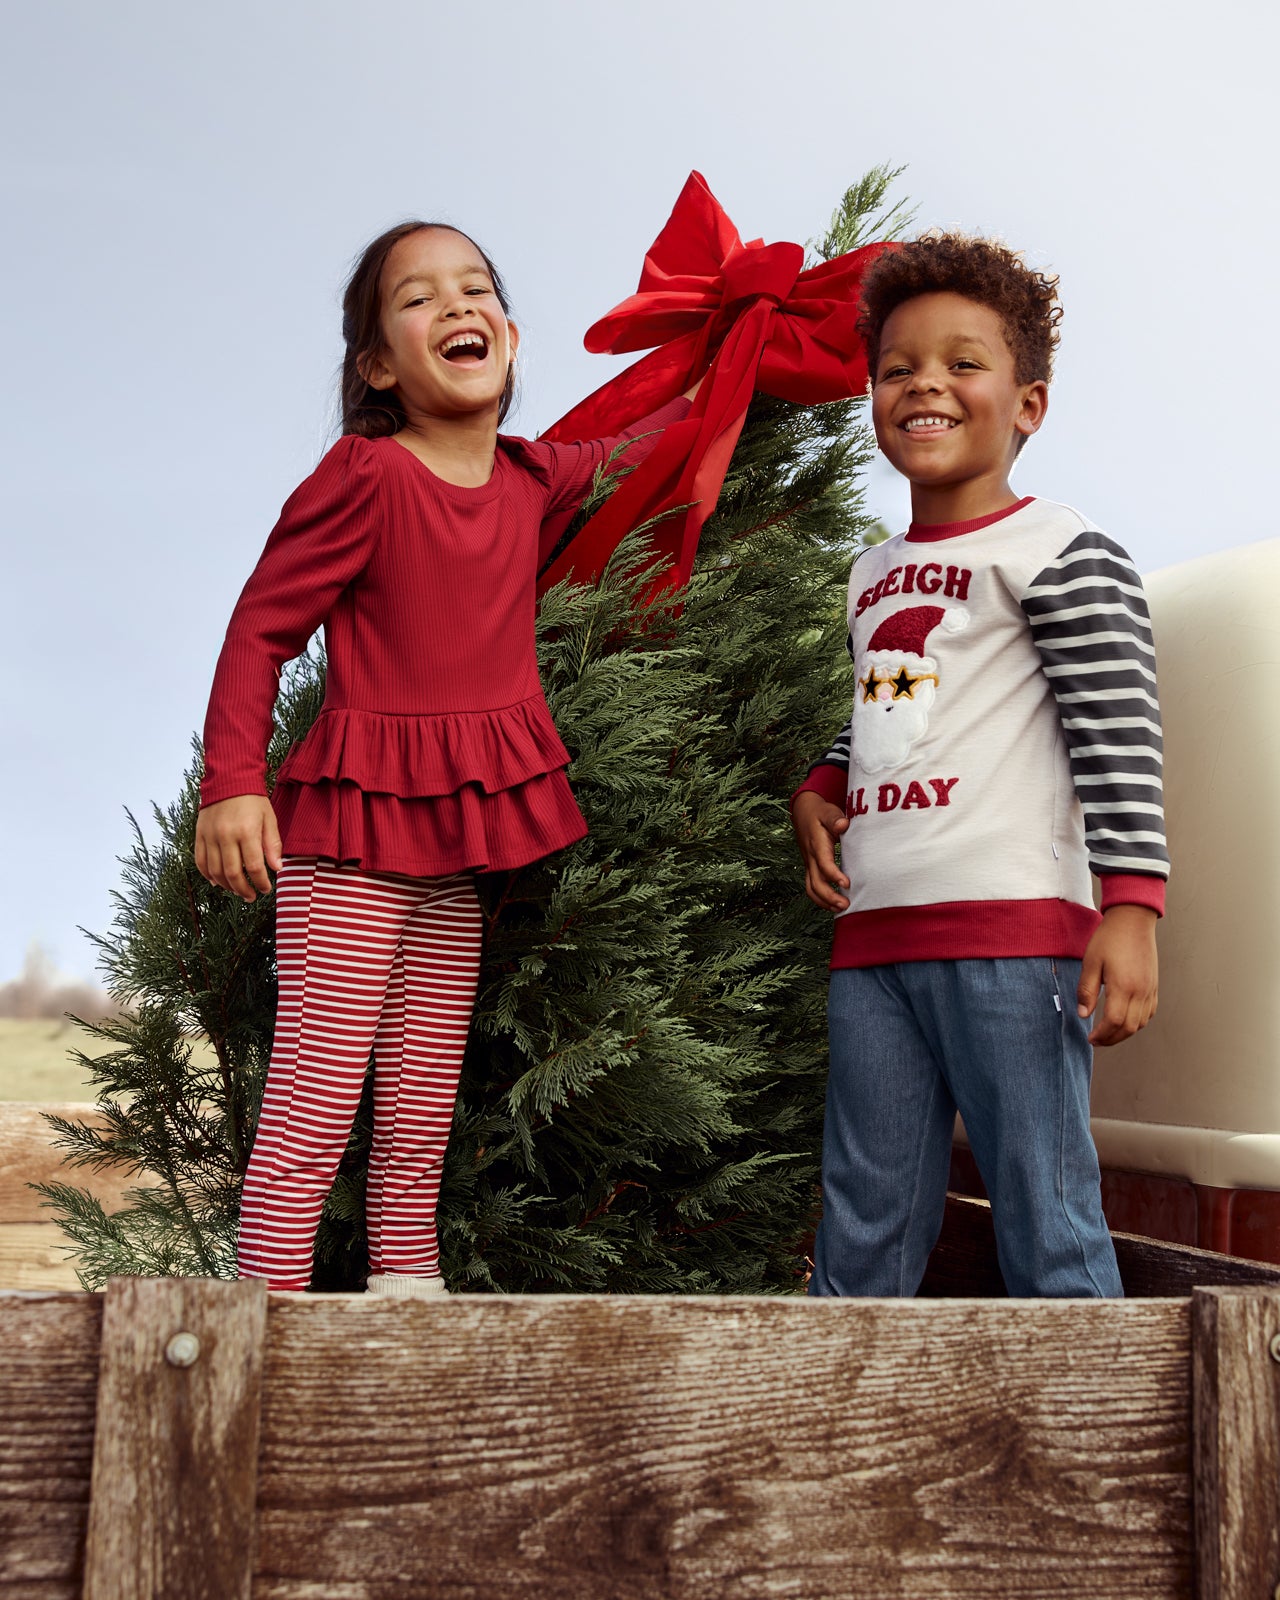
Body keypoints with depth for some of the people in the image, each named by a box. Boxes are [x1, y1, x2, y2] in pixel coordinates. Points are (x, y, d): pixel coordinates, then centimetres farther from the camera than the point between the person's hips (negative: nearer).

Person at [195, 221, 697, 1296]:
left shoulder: (533, 480, 9)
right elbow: (261, 630, -7)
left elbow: (626, 457, 31)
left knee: (423, 1106, 10)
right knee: (314, 1098, -8)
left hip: (470, 829, 6)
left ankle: (405, 1287, 18)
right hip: (352, 822, -6)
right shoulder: (365, 476, -9)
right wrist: (233, 784, -15)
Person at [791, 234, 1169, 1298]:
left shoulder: (1061, 552, -4)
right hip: (873, 930, 7)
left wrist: (1131, 905, -18)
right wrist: (817, 793, 12)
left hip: (1011, 929, -7)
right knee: (866, 1226, 13)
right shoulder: (875, 574, 19)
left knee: (1044, 1219, -2)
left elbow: (1120, 739, -10)